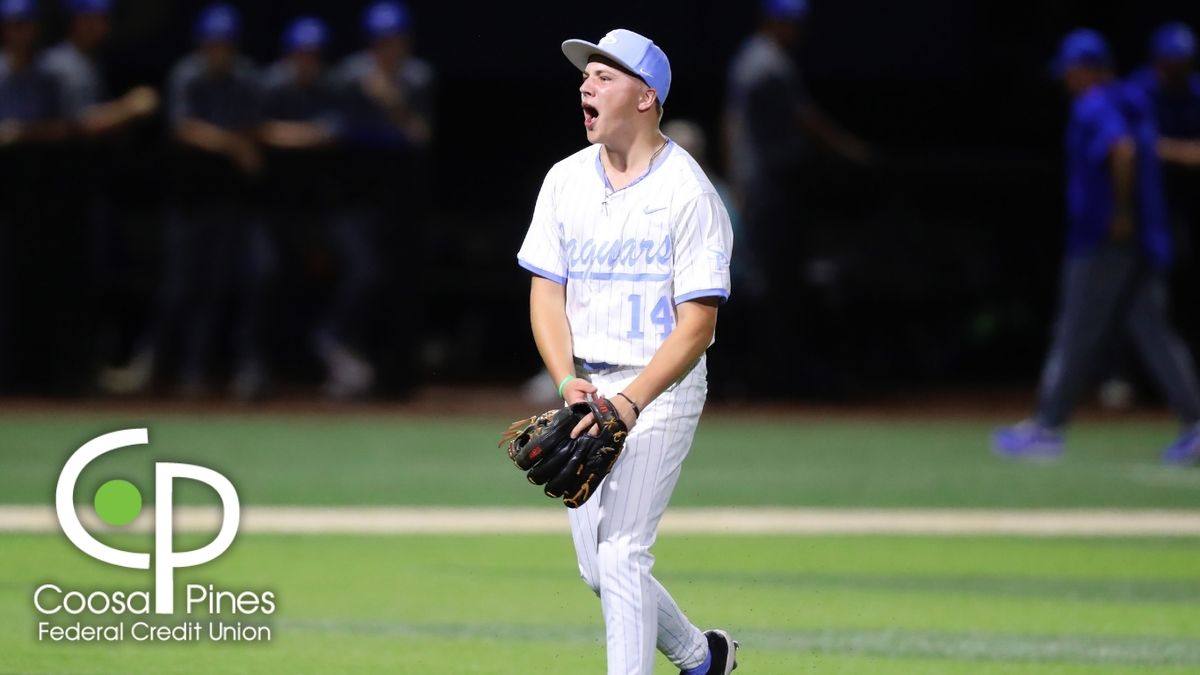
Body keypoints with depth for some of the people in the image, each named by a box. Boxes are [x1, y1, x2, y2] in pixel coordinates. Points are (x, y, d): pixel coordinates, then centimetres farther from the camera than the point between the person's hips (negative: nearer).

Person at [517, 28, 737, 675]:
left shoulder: (688, 192, -11)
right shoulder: (565, 180, 6)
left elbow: (697, 323, -14)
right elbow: (547, 293, 5)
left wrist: (629, 403, -25)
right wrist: (568, 383, -12)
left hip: (660, 388, -6)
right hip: (585, 390, 6)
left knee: (619, 553, -16)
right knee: (597, 568, 8)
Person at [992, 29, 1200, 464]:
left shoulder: (1093, 106, -11)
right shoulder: (1132, 104, 18)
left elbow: (1123, 150, -28)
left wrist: (1122, 213, -24)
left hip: (1102, 245, -9)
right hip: (1146, 242, 9)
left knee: (1075, 337, -3)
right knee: (1153, 332, 6)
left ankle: (1048, 429, 2)